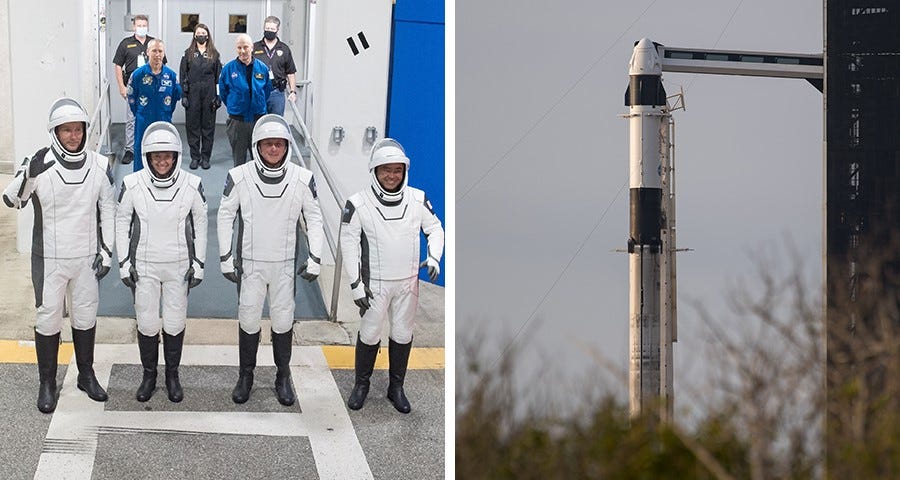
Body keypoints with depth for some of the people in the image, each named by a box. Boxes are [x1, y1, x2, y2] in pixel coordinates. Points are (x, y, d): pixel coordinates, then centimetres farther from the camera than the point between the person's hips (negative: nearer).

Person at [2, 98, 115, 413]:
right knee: (48, 319, 4)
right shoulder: (40, 165, -13)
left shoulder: (99, 166, -4)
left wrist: (106, 251, 1)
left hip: (87, 257, 3)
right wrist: (27, 175, -36)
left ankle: (86, 375, 33)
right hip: (49, 258, -3)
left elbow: (108, 209, 4)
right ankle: (47, 384, 17)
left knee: (86, 316, 16)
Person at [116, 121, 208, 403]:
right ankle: (149, 375, 26)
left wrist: (198, 264, 1)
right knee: (146, 324, 7)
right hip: (144, 266, 0)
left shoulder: (192, 186, -9)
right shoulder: (132, 185, -11)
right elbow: (122, 223, 0)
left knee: (175, 324, 8)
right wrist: (125, 263, -1)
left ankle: (173, 375, 27)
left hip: (179, 266, 0)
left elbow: (200, 225, 2)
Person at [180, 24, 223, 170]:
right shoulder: (189, 54, 6)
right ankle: (195, 157, 9)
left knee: (208, 125, 3)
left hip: (209, 93, 0)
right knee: (192, 125, 2)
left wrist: (218, 96, -1)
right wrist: (183, 95, -3)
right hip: (193, 93, 0)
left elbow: (218, 76, 6)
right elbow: (183, 75, 5)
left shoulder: (214, 54, 7)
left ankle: (205, 158, 10)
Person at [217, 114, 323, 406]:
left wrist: (314, 259, -1)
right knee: (248, 319, 7)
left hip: (285, 263, 1)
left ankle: (283, 377, 23)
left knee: (283, 321, 8)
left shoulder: (302, 179, -8)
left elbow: (314, 219, 3)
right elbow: (225, 216, 0)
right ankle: (246, 376, 23)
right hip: (250, 262, 0)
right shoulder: (239, 177, -11)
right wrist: (226, 258, -1)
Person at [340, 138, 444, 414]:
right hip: (375, 284, -3)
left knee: (403, 334, 12)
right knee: (369, 334, 7)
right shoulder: (359, 204, -15)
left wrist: (434, 257, -8)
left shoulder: (417, 200, -6)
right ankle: (361, 385, 26)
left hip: (408, 282, 3)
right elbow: (349, 244, -10)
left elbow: (434, 228, 9)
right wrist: (356, 285, -10)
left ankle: (396, 388, 27)